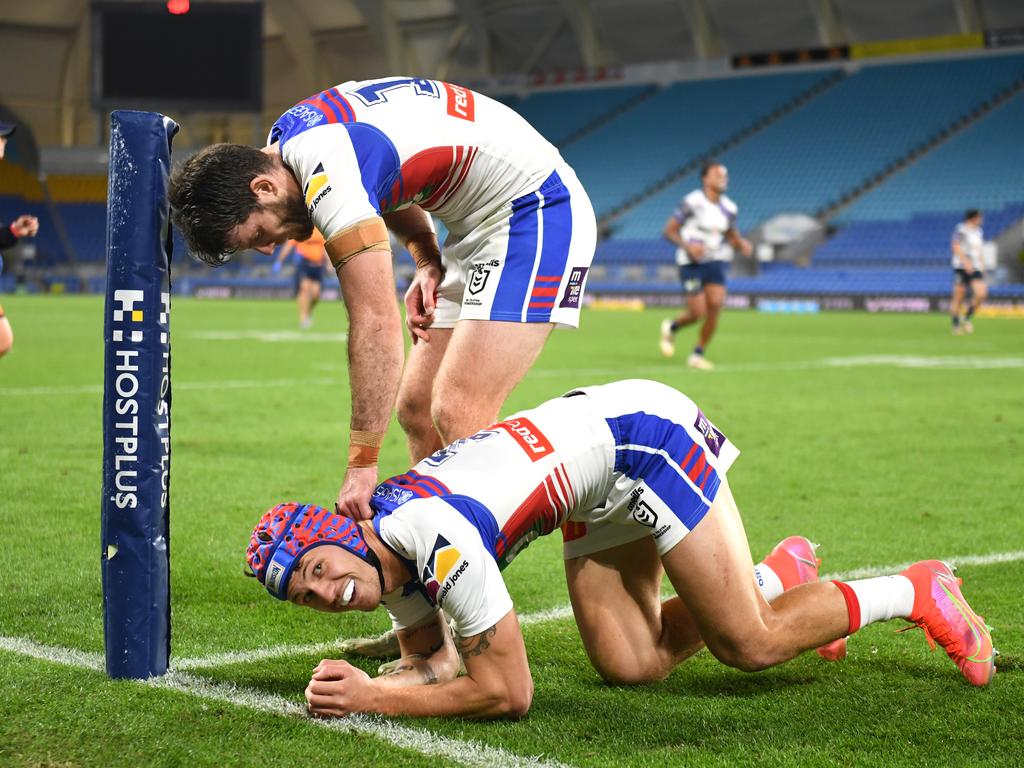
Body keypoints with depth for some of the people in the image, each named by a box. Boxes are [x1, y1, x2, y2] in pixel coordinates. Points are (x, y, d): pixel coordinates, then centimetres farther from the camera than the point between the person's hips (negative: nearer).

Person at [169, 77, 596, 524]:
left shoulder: (329, 180, -28)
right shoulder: (288, 131, 0)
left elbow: (376, 324, -30)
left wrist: (362, 463, -28)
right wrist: (427, 261, 0)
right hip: (479, 227, 10)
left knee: (459, 414, -21)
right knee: (416, 407, 5)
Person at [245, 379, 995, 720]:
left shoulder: (439, 539, -30)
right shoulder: (391, 560, -4)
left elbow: (507, 693, -25)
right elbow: (435, 663, 7)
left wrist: (372, 699, -26)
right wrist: (356, 685, -13)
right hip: (601, 487, 8)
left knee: (751, 645, -7)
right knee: (629, 664, 4)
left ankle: (919, 592, 14)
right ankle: (779, 576, 25)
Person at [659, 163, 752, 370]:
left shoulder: (729, 208, 5)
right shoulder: (692, 203, -12)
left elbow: (732, 236, 20)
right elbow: (668, 230, -9)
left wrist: (742, 244, -3)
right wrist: (687, 246, -25)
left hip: (715, 262, 5)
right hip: (691, 263, -5)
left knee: (715, 306, -13)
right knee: (698, 312, -10)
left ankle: (697, 354, 3)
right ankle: (671, 327, 26)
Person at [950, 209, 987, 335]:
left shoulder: (978, 232, 17)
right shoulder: (961, 229, -5)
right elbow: (955, 247, -14)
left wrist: (982, 265, 18)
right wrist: (966, 261, -23)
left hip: (975, 268, 6)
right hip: (961, 267, -6)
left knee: (981, 294, -10)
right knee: (959, 296, -4)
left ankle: (966, 318, 8)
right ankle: (956, 325, 5)